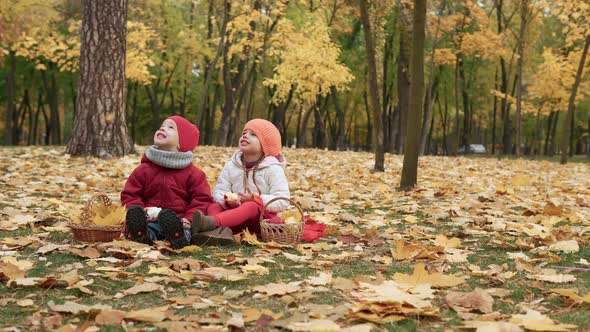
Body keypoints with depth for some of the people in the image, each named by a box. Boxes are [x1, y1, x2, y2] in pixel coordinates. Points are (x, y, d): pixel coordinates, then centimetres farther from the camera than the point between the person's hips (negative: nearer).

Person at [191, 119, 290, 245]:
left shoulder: (273, 169, -4)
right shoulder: (231, 165, 9)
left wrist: (256, 199, -25)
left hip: (262, 215, -5)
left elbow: (282, 201, -13)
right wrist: (227, 200, -21)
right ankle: (219, 230, -55)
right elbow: (218, 191, 2)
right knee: (213, 206, -20)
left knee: (251, 207, -36)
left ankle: (212, 222, -61)